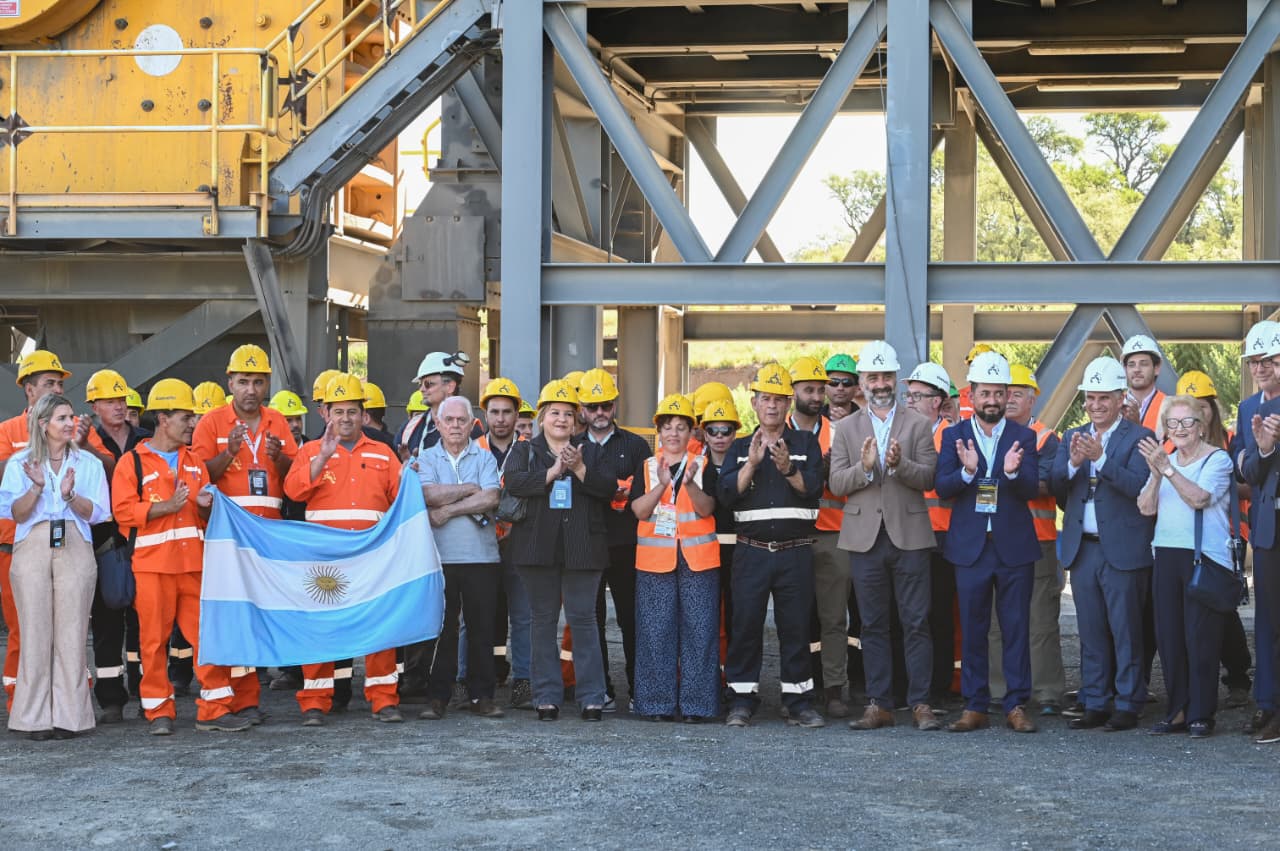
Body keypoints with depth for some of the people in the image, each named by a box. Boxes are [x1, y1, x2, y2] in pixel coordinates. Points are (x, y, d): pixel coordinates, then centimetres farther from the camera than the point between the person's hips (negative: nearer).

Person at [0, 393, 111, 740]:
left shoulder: (88, 463, 11)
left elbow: (95, 513, 3)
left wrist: (69, 494, -14)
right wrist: (36, 487, -14)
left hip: (75, 550, 0)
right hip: (32, 550, 0)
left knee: (71, 632, -4)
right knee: (36, 631, -4)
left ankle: (67, 716, -1)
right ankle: (36, 717, 1)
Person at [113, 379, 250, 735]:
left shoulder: (194, 462, 18)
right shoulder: (132, 462, 1)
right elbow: (123, 511, -8)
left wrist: (205, 507, 1)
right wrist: (167, 507, -17)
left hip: (194, 563, 5)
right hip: (152, 564, -5)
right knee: (154, 638, -1)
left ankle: (215, 709, 5)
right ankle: (158, 711, 8)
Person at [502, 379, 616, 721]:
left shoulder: (590, 451, 12)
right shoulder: (526, 452, 10)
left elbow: (609, 488, -2)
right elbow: (513, 481, -11)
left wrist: (580, 469, -14)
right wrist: (552, 472, -16)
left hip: (581, 548, 0)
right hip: (539, 547, 1)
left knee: (583, 617, -2)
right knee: (543, 619, 4)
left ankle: (592, 696, 2)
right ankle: (547, 696, 9)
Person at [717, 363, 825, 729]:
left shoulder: (806, 443, 9)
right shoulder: (740, 447, 12)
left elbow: (813, 489, -4)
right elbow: (726, 493, -2)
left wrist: (789, 468, -20)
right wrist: (752, 462, -14)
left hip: (796, 551, -1)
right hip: (751, 551, 1)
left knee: (796, 626, 2)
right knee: (745, 625, 0)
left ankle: (798, 701, 8)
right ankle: (743, 699, 8)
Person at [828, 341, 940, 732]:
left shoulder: (918, 425, 6)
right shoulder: (847, 428, 11)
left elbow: (928, 477, -3)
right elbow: (836, 483, 3)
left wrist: (900, 464, -21)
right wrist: (864, 467, -15)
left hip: (909, 535, -2)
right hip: (865, 537, 2)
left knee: (916, 623, -2)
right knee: (873, 626, 5)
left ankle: (920, 704, 2)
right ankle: (879, 705, 10)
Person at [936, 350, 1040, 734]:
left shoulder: (1024, 437, 4)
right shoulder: (954, 436, 5)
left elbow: (1032, 490, -6)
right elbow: (941, 487, -5)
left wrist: (1013, 472, -27)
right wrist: (966, 471, -24)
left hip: (1015, 547, 0)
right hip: (970, 546, 1)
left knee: (1016, 628, 2)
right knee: (972, 630, 5)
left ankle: (1017, 706, 9)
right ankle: (975, 706, 12)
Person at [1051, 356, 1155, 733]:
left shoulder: (1139, 437, -3)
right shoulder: (1072, 438, 13)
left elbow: (1138, 485, -16)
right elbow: (1055, 488, 4)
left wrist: (1101, 458, -25)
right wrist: (1073, 463, -15)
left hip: (1123, 549, -5)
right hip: (1082, 549, 5)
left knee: (1125, 632, 0)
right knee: (1091, 634, 10)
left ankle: (1128, 705, 7)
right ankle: (1095, 705, 16)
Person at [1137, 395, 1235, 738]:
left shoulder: (1218, 459, -2)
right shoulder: (1164, 459, 15)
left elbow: (1199, 497, -18)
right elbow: (1146, 507, 5)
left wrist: (1167, 468, -22)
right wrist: (1156, 473, -11)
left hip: (1204, 556, -6)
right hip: (1167, 555, 6)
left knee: (1200, 637, -5)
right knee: (1168, 636, 6)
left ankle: (1201, 714, 2)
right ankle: (1177, 712, 14)